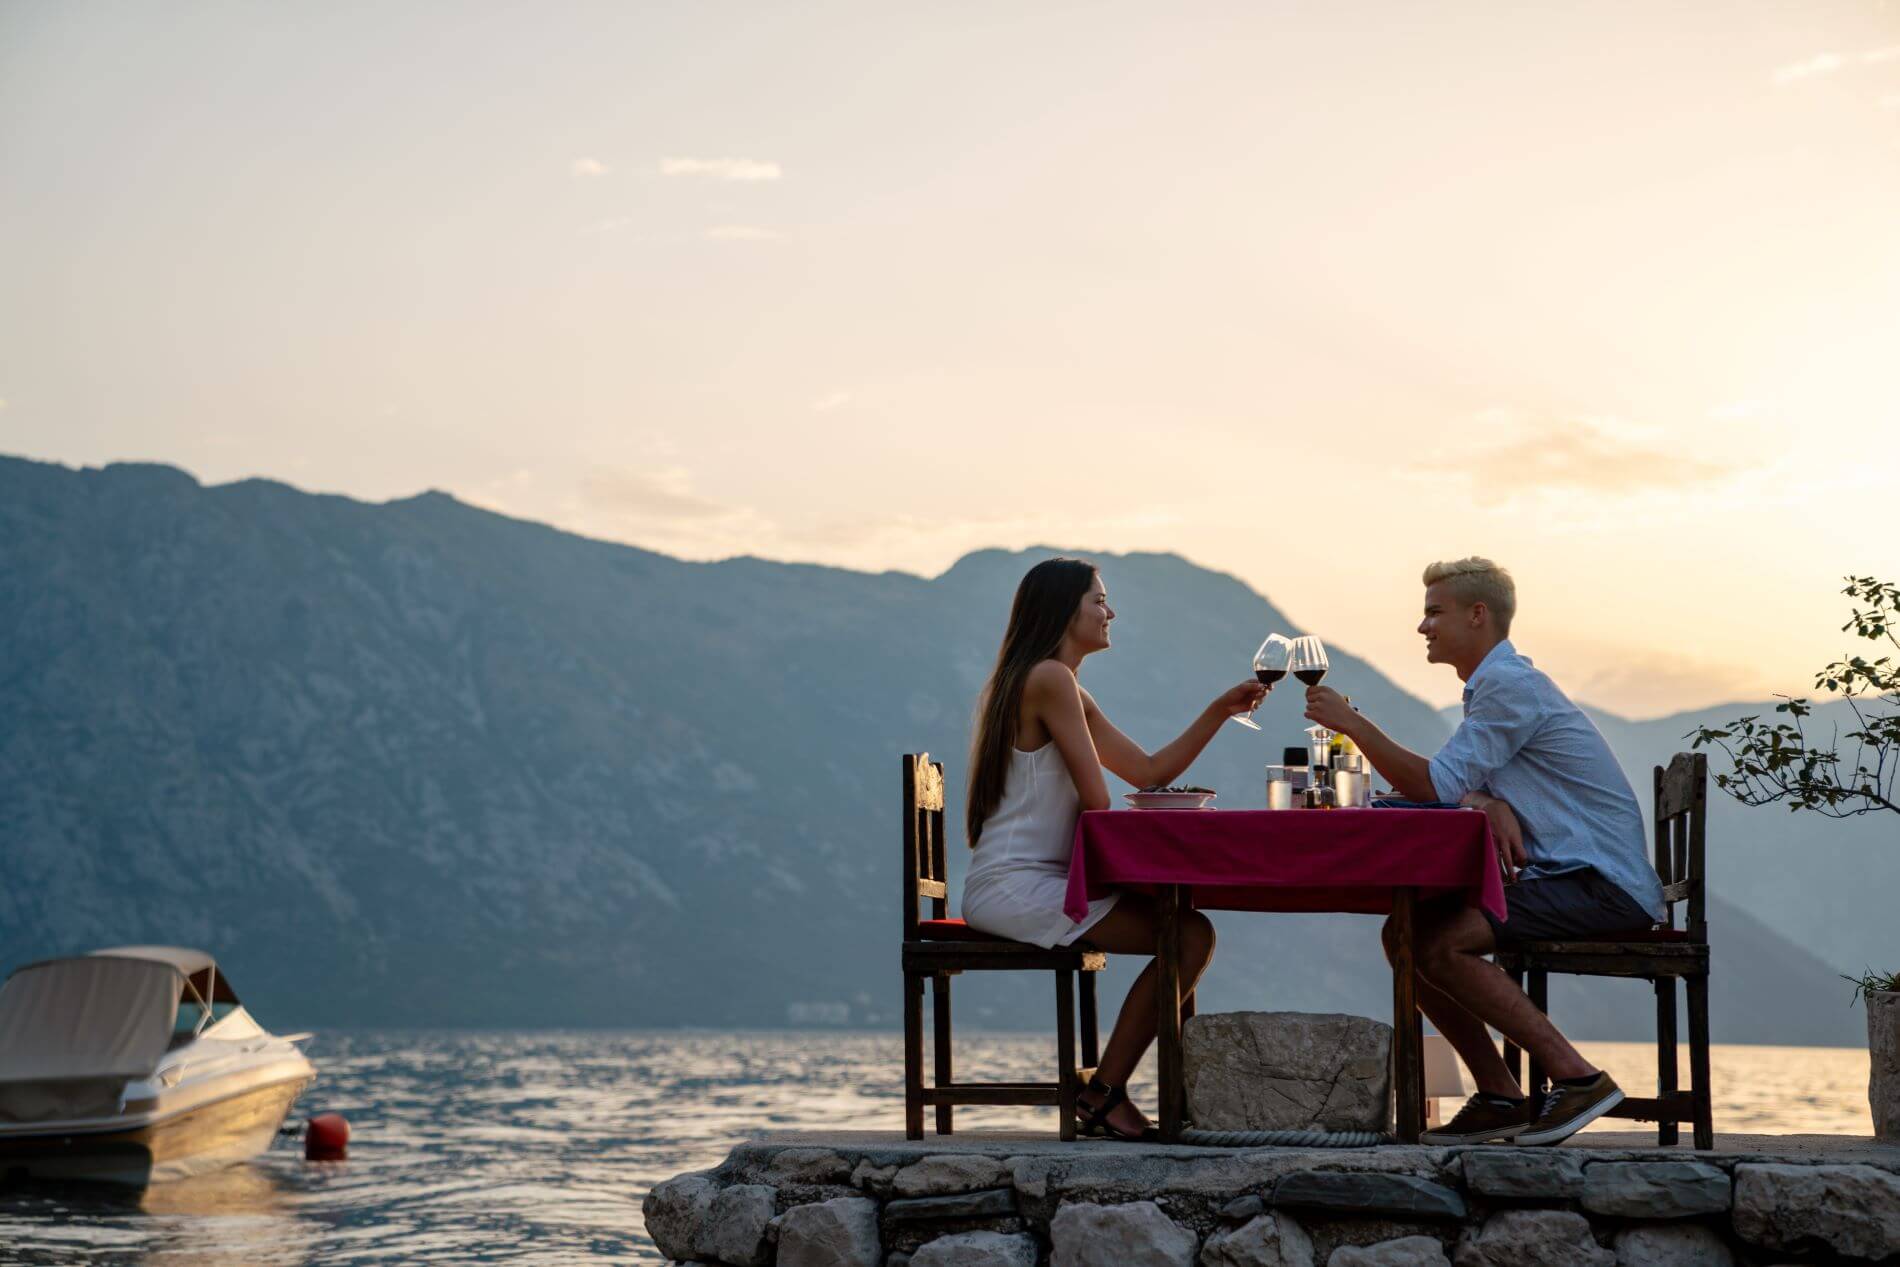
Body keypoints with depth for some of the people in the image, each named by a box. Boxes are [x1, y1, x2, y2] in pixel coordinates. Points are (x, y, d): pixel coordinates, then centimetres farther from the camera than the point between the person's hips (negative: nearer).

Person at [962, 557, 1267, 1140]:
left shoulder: (1067, 690, 20)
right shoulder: (1050, 679, -12)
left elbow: (1149, 772, 18)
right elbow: (1097, 801, -13)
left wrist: (1221, 710, 13)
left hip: (1029, 884, 11)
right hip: (1017, 887, -11)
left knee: (1186, 926, 7)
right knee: (1191, 936, -16)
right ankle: (1104, 1095, -11)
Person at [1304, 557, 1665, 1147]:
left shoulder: (1510, 685, -14)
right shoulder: (1498, 683, 19)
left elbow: (1434, 785, -18)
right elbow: (1460, 788, 14)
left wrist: (1351, 722, -12)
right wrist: (1490, 804, -10)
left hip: (1606, 886, -10)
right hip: (1565, 875, 10)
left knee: (1439, 942, -25)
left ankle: (1576, 1077, -18)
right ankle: (1498, 1096, 2)